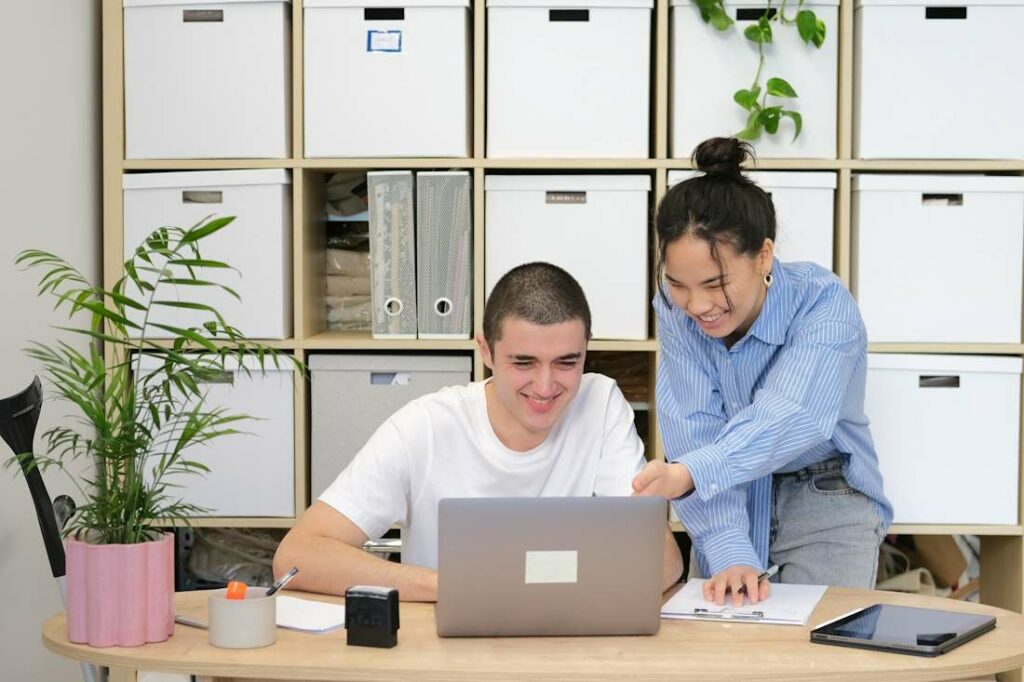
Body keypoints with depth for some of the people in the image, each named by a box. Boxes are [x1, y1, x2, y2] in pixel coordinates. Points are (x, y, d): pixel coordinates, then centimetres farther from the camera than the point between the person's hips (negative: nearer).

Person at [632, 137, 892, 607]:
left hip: (824, 499, -2)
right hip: (730, 499, 3)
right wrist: (730, 554, -37)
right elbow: (696, 433, -23)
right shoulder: (674, 309, -14)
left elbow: (789, 420, -39)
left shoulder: (823, 303, -24)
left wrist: (687, 474, -57)